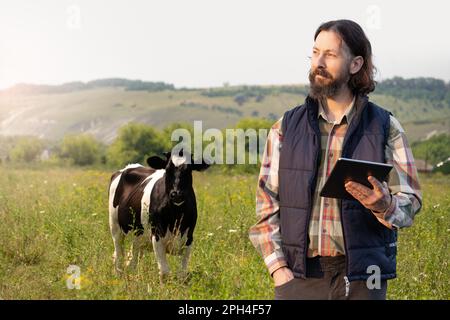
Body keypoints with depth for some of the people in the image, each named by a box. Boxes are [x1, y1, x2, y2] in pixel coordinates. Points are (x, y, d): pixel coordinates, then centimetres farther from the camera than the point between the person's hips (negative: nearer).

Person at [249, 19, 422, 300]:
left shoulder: (385, 127, 1)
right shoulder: (286, 128, 5)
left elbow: (410, 203, 1)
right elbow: (266, 204, 4)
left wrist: (383, 205, -21)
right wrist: (279, 269, -5)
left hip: (361, 277, -1)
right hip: (298, 275, 1)